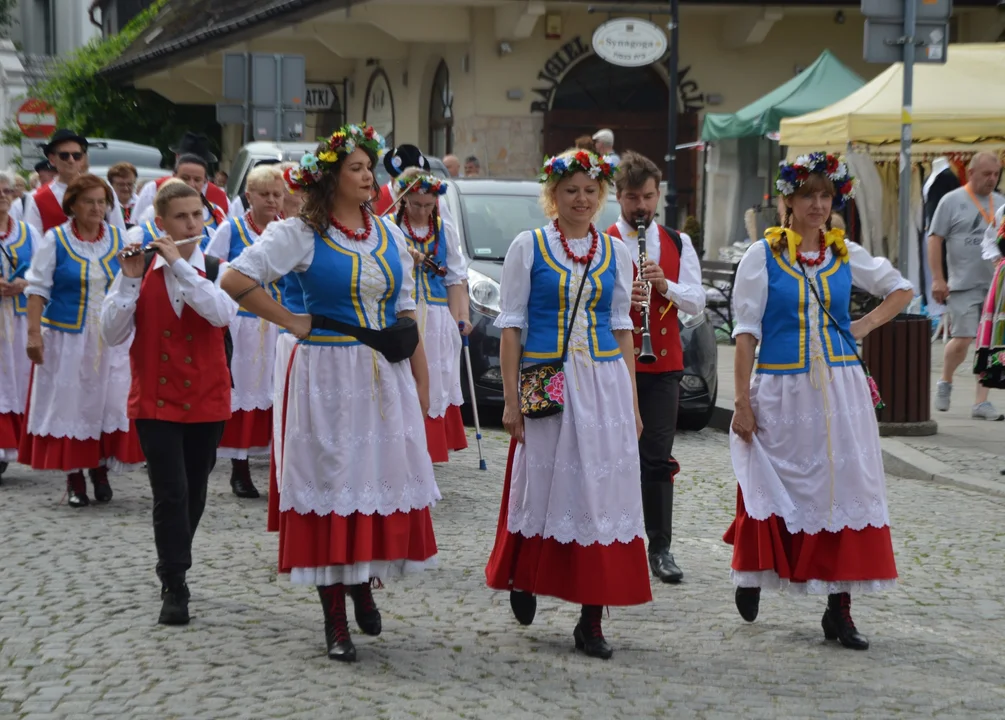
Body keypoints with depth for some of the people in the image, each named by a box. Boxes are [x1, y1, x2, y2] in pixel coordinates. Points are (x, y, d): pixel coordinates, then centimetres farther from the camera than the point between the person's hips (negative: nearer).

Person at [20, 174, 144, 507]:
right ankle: (73, 476, 8)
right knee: (68, 402, 0)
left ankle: (101, 469, 13)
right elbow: (38, 290, -4)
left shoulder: (119, 239, 5)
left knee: (107, 401, 0)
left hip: (110, 339, 2)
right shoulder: (54, 240, -3)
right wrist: (34, 333, -12)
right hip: (67, 337, -2)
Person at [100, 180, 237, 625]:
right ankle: (174, 588, -4)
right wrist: (129, 280, -18)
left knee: (194, 494, 12)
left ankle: (172, 568, 33)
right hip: (155, 400, -2)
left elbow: (222, 314, -22)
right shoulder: (138, 269, 0)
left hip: (207, 400, 2)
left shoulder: (217, 271, 0)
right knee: (170, 493, -11)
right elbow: (113, 334, -8)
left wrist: (180, 264, -23)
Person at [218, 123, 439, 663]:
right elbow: (236, 280, -11)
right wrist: (292, 322, -7)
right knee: (331, 483, -1)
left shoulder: (389, 235, 11)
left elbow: (407, 313, 14)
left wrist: (422, 380, 10)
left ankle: (365, 581, 29)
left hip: (387, 376, 5)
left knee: (386, 477, 5)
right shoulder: (302, 234, -5)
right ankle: (335, 620, 6)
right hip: (329, 374, -5)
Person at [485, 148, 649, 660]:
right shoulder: (528, 247, 0)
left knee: (600, 492, -1)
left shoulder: (615, 252, 9)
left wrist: (631, 400, 9)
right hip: (545, 385, -2)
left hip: (603, 383, 2)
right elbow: (510, 325, 0)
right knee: (541, 485, 5)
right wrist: (511, 399, -5)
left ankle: (591, 621, 4)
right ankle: (524, 579, 34)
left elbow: (622, 327, 13)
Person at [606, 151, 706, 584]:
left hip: (663, 363, 2)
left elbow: (697, 304, 4)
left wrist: (666, 285, -14)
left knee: (658, 457, 1)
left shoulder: (678, 244, 9)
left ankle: (660, 548, 5)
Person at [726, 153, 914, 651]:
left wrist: (865, 327, 5)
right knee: (772, 488, 3)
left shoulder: (846, 255, 7)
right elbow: (746, 331, -4)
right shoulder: (763, 255, -1)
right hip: (781, 388, -2)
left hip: (839, 387, 2)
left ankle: (839, 609, 2)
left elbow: (901, 289, 22)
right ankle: (753, 572, 32)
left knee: (844, 490, -2)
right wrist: (742, 400, -9)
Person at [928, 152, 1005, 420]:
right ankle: (945, 383, 19)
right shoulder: (952, 201, -2)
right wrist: (938, 278, -9)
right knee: (962, 340, -10)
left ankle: (981, 403, 7)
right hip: (964, 285, -4)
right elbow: (935, 239, -3)